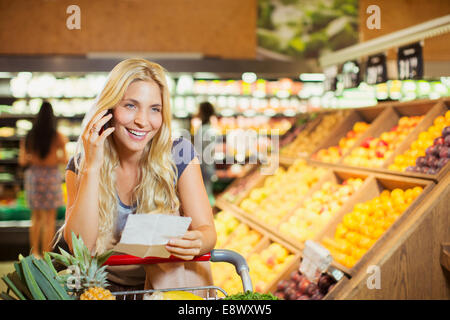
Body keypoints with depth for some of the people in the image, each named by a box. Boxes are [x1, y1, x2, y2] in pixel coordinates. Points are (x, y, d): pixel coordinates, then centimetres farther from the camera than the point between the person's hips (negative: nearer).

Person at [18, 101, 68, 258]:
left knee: (36, 217, 19)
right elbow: (64, 160, -6)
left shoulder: (29, 137, -1)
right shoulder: (58, 137, -10)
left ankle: (34, 253, 21)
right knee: (49, 220, 3)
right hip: (51, 177, -4)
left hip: (32, 176, 4)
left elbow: (22, 161, 0)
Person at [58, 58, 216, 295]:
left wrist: (197, 242, -35)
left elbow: (207, 231, -11)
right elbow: (80, 247, -17)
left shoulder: (179, 155, -7)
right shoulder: (80, 166, -5)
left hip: (171, 281, -1)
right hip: (110, 289, 2)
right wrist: (93, 167, -22)